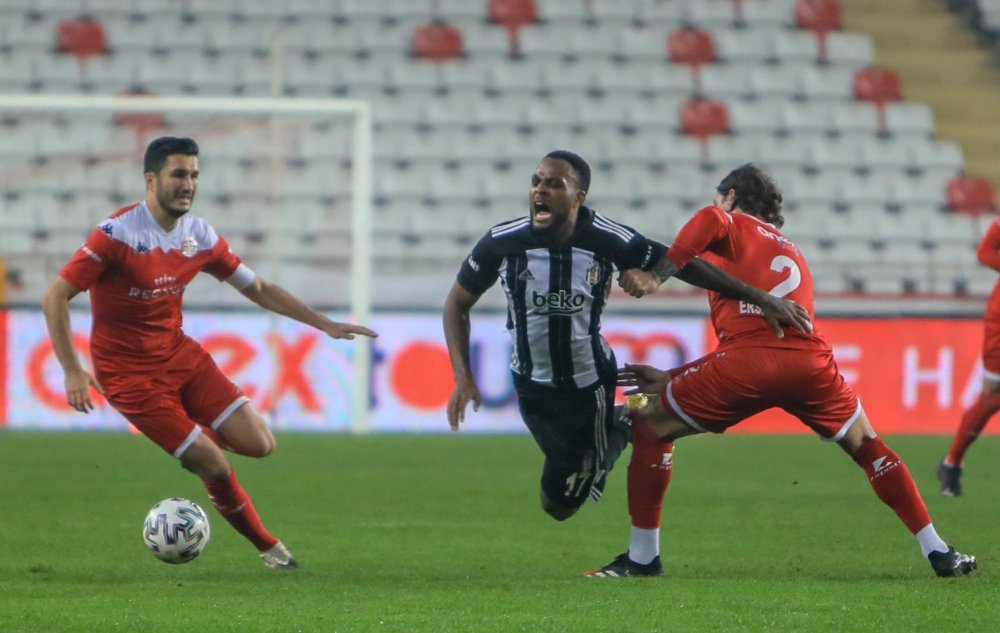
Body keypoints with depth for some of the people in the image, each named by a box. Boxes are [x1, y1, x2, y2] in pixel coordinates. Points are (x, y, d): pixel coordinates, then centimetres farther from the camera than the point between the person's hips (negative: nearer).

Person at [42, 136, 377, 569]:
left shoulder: (200, 236, 0)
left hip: (179, 354, 6)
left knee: (258, 443, -7)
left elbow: (257, 289, 12)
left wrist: (325, 324, 9)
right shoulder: (118, 233, -19)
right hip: (129, 371, -6)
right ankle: (268, 547, 11)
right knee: (215, 467, -10)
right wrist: (72, 371, -24)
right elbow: (56, 296, -17)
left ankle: (198, 435, 25)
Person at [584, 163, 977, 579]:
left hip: (748, 358, -5)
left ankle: (643, 556, 9)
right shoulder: (794, 256, 36)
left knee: (650, 426, 13)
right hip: (810, 360, 5)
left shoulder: (735, 226, 17)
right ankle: (938, 552, 20)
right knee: (866, 447, 24)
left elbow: (711, 220, -12)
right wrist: (671, 380, 36)